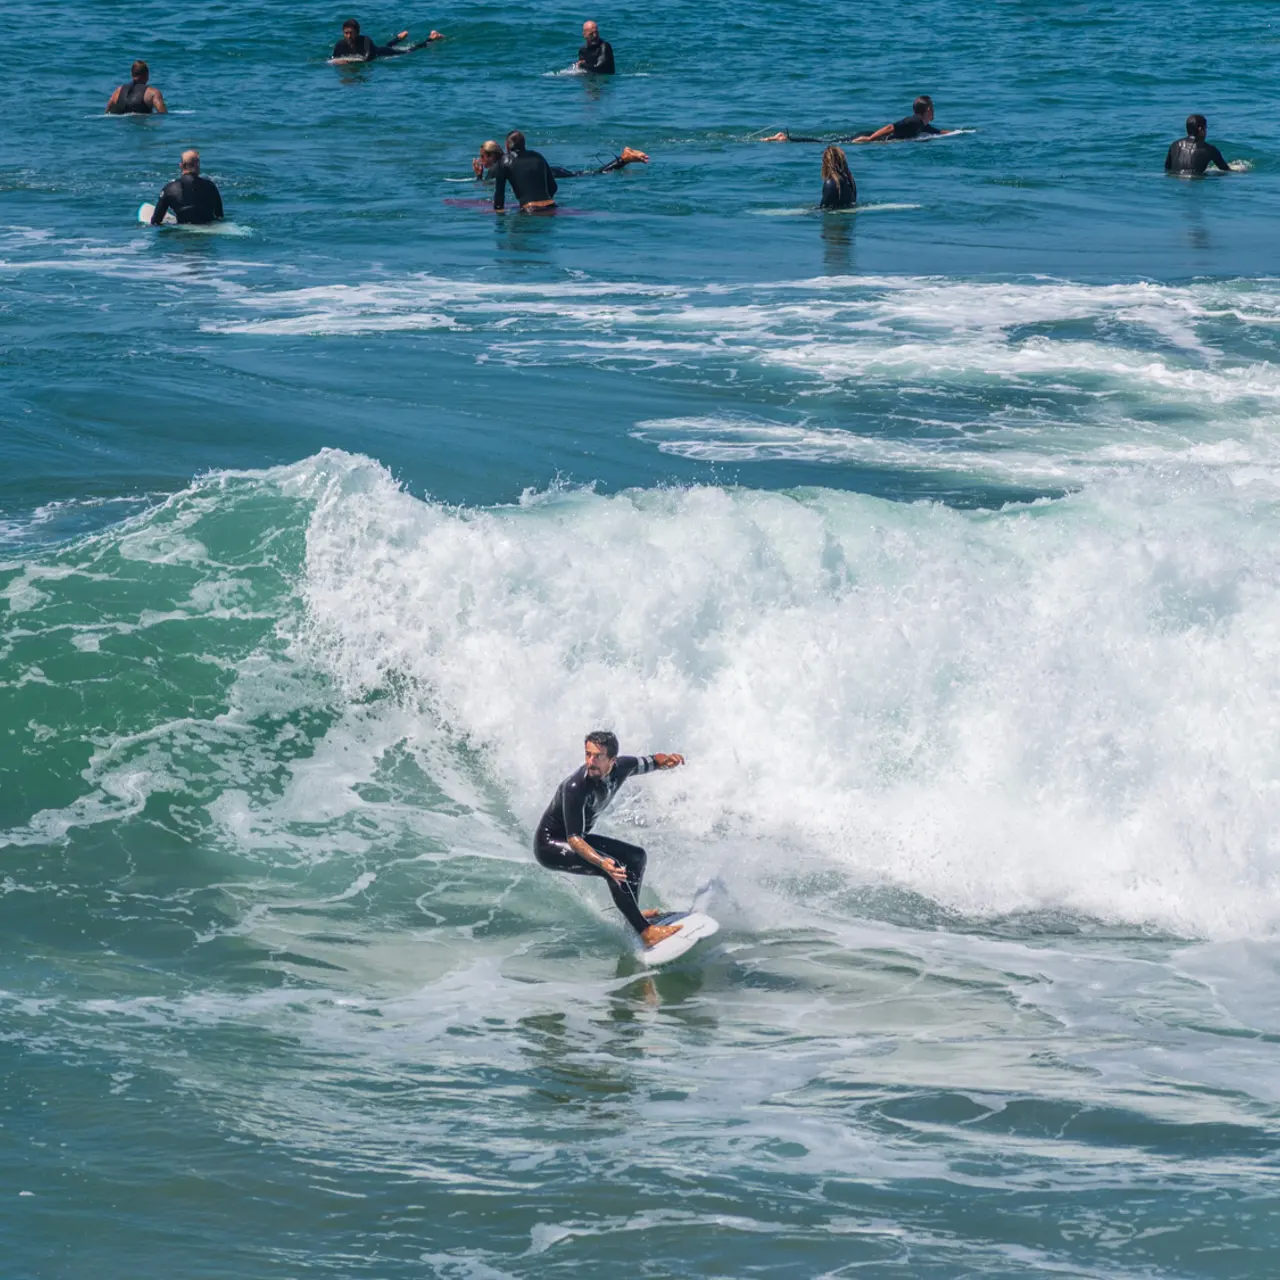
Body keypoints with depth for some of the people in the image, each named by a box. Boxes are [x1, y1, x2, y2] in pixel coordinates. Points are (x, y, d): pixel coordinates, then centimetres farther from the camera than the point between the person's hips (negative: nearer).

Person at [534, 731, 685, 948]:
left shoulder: (621, 767, -12)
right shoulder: (575, 788, -33)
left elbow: (650, 762, 7)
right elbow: (573, 839, -35)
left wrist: (666, 760, -18)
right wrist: (602, 863, -52)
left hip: (575, 839, 9)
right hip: (550, 846, -9)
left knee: (636, 856, 13)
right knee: (614, 868, -26)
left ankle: (631, 915, 24)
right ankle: (646, 932, -26)